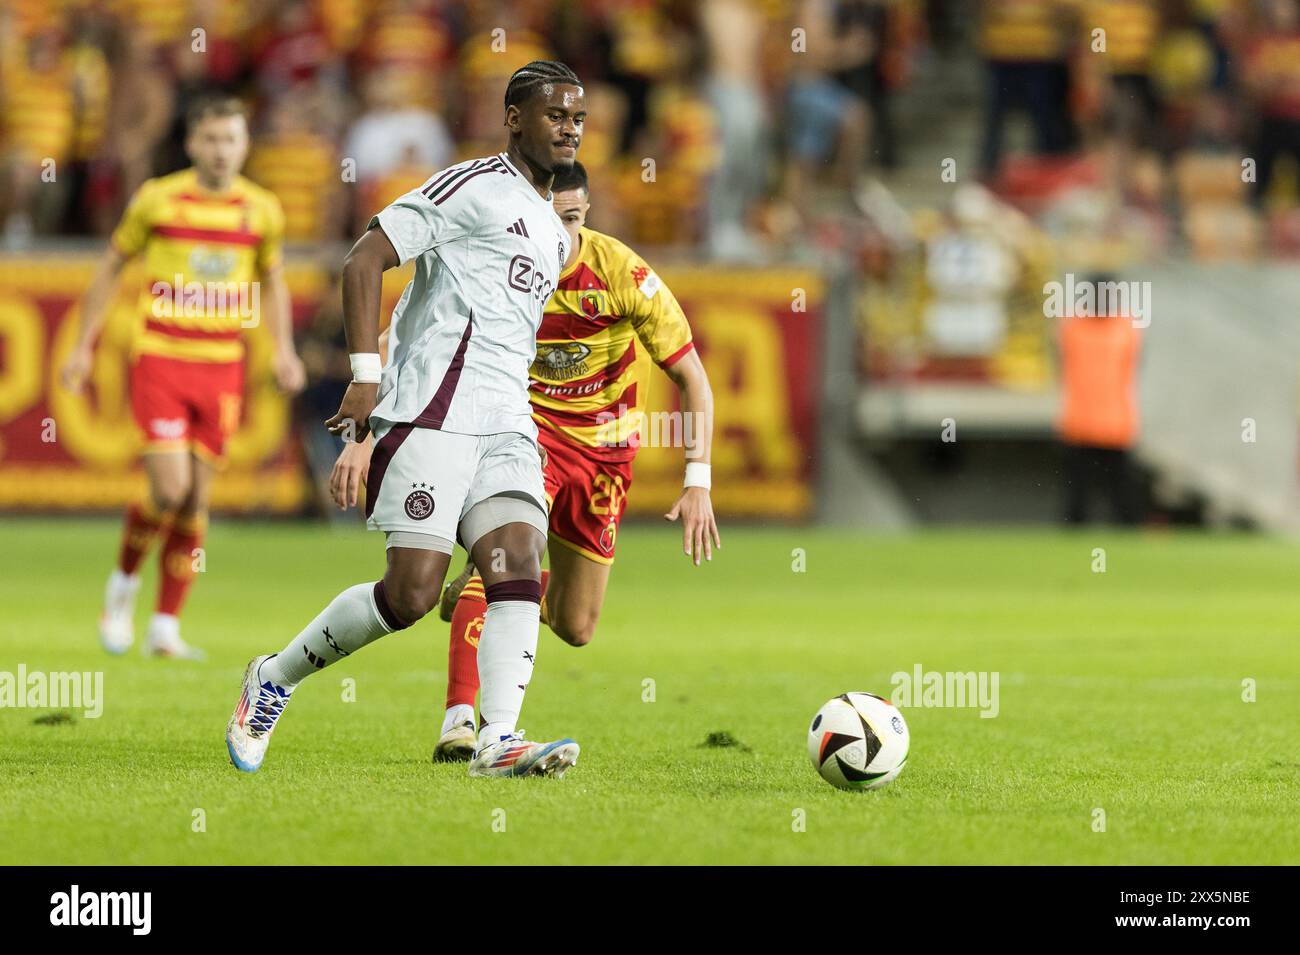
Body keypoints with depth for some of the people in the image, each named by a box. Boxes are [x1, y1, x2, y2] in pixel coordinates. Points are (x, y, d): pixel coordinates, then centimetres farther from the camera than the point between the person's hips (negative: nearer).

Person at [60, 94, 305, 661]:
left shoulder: (262, 210, 4)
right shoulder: (158, 200, -3)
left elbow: (273, 281, 20)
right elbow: (112, 267, 8)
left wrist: (283, 349, 6)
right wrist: (84, 346, 5)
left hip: (222, 368, 3)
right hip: (160, 362, -3)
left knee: (196, 502, 1)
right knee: (170, 491, -15)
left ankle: (165, 629, 9)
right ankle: (123, 584, 13)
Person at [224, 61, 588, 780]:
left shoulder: (554, 233, 24)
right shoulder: (476, 186, -3)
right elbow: (364, 260, -10)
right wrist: (366, 374, -18)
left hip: (506, 429, 8)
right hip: (432, 415, -8)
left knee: (520, 570, -13)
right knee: (412, 593, -12)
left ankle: (497, 741, -21)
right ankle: (274, 679, 8)